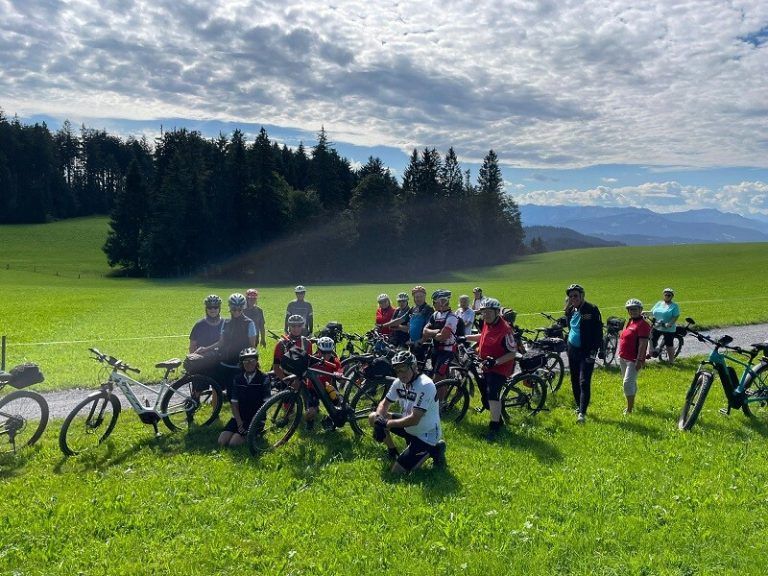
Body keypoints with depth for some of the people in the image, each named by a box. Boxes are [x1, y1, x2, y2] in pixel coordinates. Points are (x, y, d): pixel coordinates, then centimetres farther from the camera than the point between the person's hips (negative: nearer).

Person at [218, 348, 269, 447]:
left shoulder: (263, 378, -7)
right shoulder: (237, 379, 5)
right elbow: (234, 403, 3)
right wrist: (239, 422, -10)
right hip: (239, 417, 5)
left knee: (233, 443, -21)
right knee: (222, 441, -13)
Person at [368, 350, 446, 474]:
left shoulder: (425, 385, -28)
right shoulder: (399, 382, -6)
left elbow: (414, 420, -32)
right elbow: (384, 404, 5)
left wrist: (387, 424, -24)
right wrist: (379, 419, -17)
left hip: (425, 435, -8)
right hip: (409, 427, 8)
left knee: (398, 471, -12)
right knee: (373, 417, 1)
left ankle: (433, 450, 3)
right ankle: (393, 453, 16)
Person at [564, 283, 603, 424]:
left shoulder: (592, 309, -11)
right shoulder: (571, 310, 6)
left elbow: (598, 331, -12)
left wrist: (594, 350, -16)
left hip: (586, 351, -6)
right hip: (572, 349, 6)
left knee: (584, 382, -11)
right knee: (574, 380, 15)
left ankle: (582, 413, -12)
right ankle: (578, 406, 31)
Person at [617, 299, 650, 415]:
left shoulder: (643, 325, -15)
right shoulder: (629, 322, 13)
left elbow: (643, 344, -20)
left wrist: (640, 360, -24)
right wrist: (620, 355, 21)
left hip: (633, 360, -9)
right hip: (624, 358, 9)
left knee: (628, 382, -11)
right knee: (631, 382, 19)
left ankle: (629, 409, -3)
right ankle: (631, 405, 32)